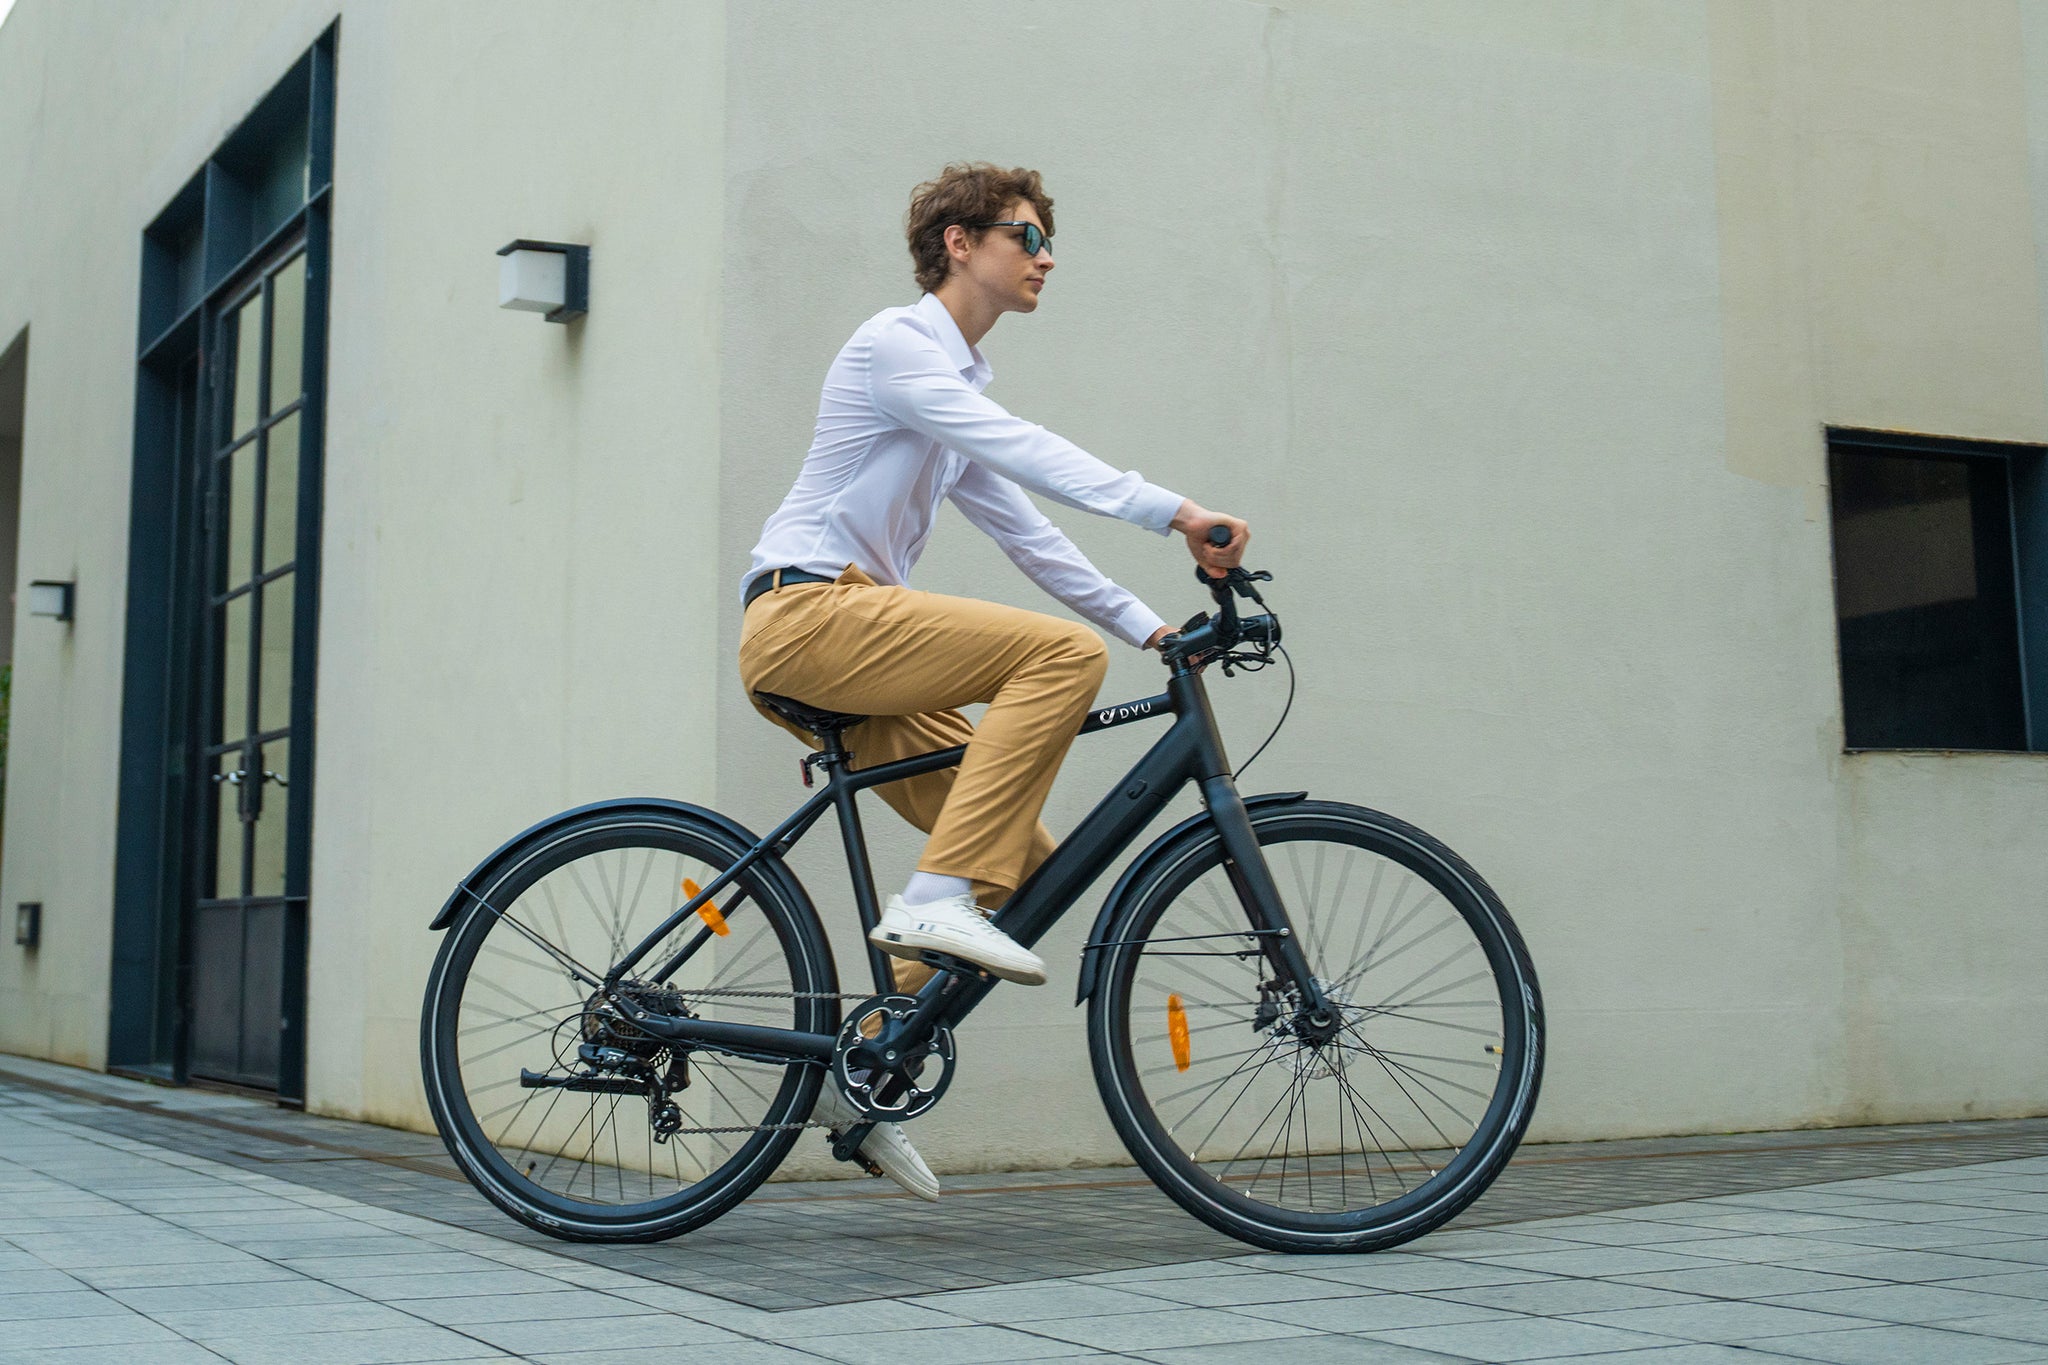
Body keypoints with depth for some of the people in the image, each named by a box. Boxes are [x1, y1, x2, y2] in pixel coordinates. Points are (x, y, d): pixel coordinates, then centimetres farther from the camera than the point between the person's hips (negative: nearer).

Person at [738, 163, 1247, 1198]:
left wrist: (1148, 625, 14)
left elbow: (1024, 529, 23)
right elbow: (1022, 449, -20)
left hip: (851, 644, 9)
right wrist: (1173, 512, -29)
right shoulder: (895, 344, -6)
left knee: (1025, 856, 1)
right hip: (808, 615, -9)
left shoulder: (959, 384, 23)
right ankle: (936, 897, -26)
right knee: (1062, 652, -24)